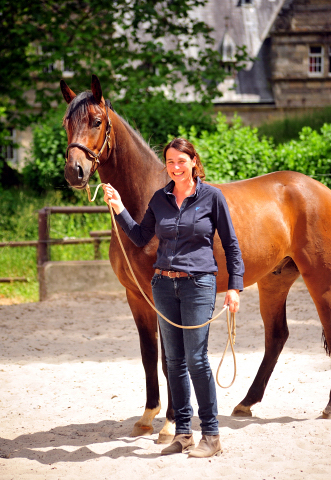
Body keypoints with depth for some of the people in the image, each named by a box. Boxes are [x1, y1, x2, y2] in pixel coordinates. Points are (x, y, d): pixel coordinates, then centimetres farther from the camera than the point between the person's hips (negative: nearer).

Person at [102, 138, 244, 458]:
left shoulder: (212, 197, -3)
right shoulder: (159, 198, 8)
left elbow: (230, 244, 1)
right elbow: (141, 238, 13)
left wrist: (234, 286, -5)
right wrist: (119, 208, 3)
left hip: (198, 284, -5)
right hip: (164, 284, 5)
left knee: (196, 359, -8)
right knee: (174, 361, 7)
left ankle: (211, 435, 1)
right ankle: (182, 433, 16)